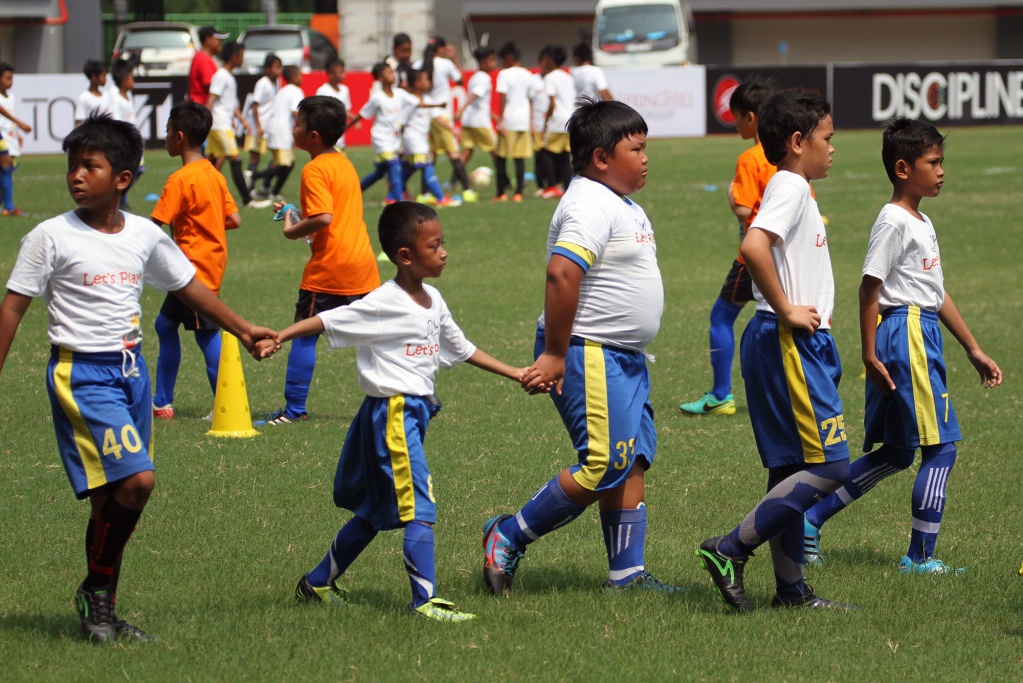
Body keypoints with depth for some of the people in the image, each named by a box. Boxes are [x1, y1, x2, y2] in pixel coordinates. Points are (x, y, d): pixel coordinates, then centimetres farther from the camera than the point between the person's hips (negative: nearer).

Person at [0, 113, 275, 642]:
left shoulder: (145, 236, 6)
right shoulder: (51, 237, -8)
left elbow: (189, 286, 20)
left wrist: (243, 329, 22)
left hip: (131, 370, 5)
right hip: (81, 374, -5)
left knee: (114, 495, 7)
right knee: (135, 480, -18)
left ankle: (101, 613, 16)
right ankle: (95, 591, -1)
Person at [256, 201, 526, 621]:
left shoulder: (433, 302, 11)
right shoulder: (384, 304, -14)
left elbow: (461, 349, 23)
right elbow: (329, 321, -18)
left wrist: (514, 374, 23)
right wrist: (277, 337, -29)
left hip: (415, 411, 9)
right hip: (392, 410, -9)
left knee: (376, 511, 17)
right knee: (419, 508, -12)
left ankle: (317, 583, 28)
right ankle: (425, 600, -10)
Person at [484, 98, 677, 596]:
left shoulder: (623, 207, 17)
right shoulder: (590, 206, -17)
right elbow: (561, 274, -28)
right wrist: (554, 355, -27)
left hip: (624, 358, 10)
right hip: (588, 356, -10)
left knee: (633, 462, 9)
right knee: (605, 466, -11)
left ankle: (627, 574, 12)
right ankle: (508, 537, 0)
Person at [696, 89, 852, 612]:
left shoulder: (795, 190, 18)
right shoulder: (790, 187, -13)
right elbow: (753, 247, -29)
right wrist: (785, 311, -21)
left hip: (800, 344, 10)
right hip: (789, 345, -10)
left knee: (792, 469, 11)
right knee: (828, 465, -11)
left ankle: (791, 588, 14)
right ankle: (730, 550, -9)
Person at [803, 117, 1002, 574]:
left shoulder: (921, 223, 18)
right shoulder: (893, 221, -11)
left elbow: (937, 294, 22)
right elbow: (870, 288, -15)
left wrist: (974, 350, 21)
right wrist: (870, 354, -18)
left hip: (922, 336, 10)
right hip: (904, 330, -10)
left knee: (896, 453, 12)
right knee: (940, 446, -6)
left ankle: (812, 519, 14)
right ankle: (920, 556, 0)